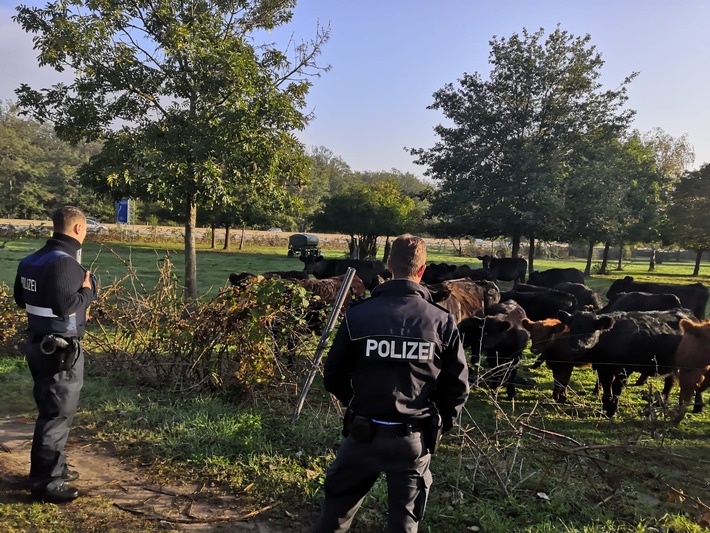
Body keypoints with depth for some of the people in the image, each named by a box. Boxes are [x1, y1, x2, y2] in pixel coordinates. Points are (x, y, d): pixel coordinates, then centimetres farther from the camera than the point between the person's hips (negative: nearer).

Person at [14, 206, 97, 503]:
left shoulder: (31, 260, 9)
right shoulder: (64, 262, -21)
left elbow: (21, 299, 17)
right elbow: (65, 306, -27)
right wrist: (87, 291, -11)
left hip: (39, 344, 10)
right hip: (60, 350, -10)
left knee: (50, 410, 21)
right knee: (57, 414, 0)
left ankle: (53, 467, 34)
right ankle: (46, 482, 9)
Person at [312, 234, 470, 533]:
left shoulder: (358, 315, -9)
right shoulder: (442, 321, -8)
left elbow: (333, 377, -1)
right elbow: (458, 385, -2)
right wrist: (442, 422, 16)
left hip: (364, 433, 0)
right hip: (414, 438, 0)